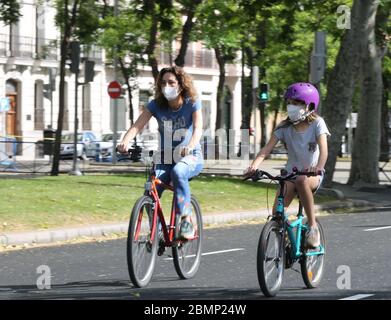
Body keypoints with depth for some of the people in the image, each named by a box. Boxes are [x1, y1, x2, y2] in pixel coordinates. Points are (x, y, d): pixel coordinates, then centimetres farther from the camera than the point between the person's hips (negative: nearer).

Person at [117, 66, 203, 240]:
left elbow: (198, 128, -23)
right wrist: (125, 142, -35)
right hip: (165, 157, 3)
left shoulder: (192, 103, -8)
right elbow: (137, 125, -14)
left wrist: (191, 146, -44)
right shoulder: (156, 105, -3)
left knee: (178, 171, -38)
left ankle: (186, 220, -31)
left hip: (190, 156, -3)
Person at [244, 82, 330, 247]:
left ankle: (313, 227, -29)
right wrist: (253, 166, -30)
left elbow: (323, 149, -22)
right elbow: (267, 149, -11)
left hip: (312, 174, -3)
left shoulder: (317, 123, -8)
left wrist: (318, 167, -43)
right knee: (277, 212, -21)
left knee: (301, 180, -40)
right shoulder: (285, 126, -1)